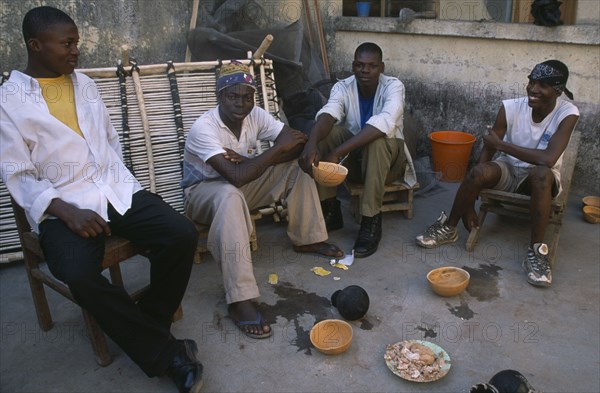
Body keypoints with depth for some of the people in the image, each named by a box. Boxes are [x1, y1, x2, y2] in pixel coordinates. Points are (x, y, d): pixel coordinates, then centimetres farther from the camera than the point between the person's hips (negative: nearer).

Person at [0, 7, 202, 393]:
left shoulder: (85, 83, 14)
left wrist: (120, 183, 7)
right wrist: (66, 211, -18)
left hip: (120, 190, 4)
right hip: (64, 208, -4)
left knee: (183, 234, -19)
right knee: (81, 276, -32)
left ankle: (148, 324, 3)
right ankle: (164, 351, -14)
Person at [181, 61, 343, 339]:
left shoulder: (255, 115, -10)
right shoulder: (203, 128, -28)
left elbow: (297, 142, -14)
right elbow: (236, 176, -40)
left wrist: (248, 159, -27)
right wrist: (278, 148, -31)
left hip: (241, 183, 6)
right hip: (204, 191, -6)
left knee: (297, 164, -9)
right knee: (231, 196, -42)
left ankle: (306, 239, 6)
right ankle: (239, 300, -41)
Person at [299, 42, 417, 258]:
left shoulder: (393, 86, -18)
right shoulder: (342, 87, -9)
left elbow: (384, 123, -38)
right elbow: (327, 115, -30)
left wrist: (337, 152, -46)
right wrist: (311, 143, -53)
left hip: (387, 160, -3)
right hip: (354, 157, 3)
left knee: (378, 138, -36)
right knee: (325, 132, -24)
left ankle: (371, 221, -28)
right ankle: (330, 210, -14)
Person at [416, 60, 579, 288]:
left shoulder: (567, 114, -20)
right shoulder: (510, 107, -15)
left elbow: (548, 159, -33)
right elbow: (487, 151, -13)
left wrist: (500, 144, -24)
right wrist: (468, 205, -16)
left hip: (539, 177, -2)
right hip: (507, 169, 2)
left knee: (542, 174, -38)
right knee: (479, 171, -31)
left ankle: (536, 251, -28)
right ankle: (449, 228, -9)